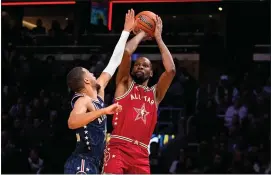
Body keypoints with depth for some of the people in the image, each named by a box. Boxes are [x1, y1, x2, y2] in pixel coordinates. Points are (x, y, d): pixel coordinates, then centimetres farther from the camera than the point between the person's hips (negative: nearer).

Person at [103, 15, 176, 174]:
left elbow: (171, 70, 5)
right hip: (118, 148, -4)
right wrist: (141, 34, 14)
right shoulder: (125, 85, 13)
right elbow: (127, 52, -3)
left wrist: (158, 38, 11)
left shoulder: (155, 93, 21)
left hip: (141, 154, 4)